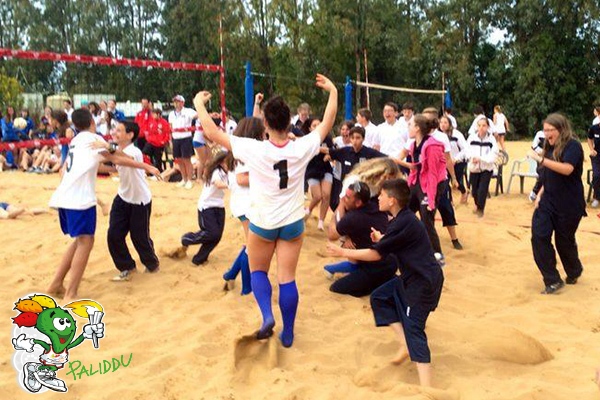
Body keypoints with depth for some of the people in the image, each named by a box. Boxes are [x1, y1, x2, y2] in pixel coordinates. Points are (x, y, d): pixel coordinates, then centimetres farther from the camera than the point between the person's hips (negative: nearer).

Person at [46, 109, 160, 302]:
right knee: (85, 242, -6)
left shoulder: (75, 141, 23)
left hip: (64, 197, 9)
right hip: (79, 198, -9)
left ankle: (56, 284, 20)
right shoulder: (92, 138, 0)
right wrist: (147, 167, -8)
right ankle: (71, 295, -9)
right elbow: (116, 158, -8)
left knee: (79, 241, 19)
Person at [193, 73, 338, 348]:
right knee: (287, 278, 7)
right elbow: (327, 123, 2)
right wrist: (333, 91, 14)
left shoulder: (254, 149, -19)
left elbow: (212, 132, -13)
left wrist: (199, 103, 1)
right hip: (293, 222, 2)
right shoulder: (302, 148, -13)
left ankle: (267, 316, -1)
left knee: (258, 271, 19)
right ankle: (288, 333, 14)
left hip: (262, 222, -2)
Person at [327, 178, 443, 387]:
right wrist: (381, 240, 4)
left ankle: (426, 388, -9)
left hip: (423, 281, -10)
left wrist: (343, 252, -9)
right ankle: (405, 345, 11)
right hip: (413, 276, 10)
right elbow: (392, 247, 22)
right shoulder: (403, 218, 8)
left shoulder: (402, 224, -22)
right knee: (379, 298, 13)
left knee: (413, 330, -10)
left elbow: (376, 254, -18)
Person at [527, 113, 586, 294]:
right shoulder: (551, 148, 10)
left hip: (569, 205, -6)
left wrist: (540, 159, -33)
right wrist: (540, 193, 7)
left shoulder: (573, 146, -13)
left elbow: (567, 169, -30)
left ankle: (574, 272, 38)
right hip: (548, 202, 6)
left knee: (564, 241, 8)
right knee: (539, 236, -9)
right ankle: (553, 281, -2)